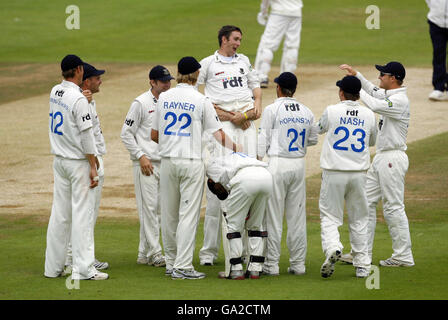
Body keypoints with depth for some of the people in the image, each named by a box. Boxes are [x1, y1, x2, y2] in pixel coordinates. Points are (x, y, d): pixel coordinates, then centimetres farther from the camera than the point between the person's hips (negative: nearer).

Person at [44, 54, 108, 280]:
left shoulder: (54, 92, 5)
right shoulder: (79, 99, -18)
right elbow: (86, 135, -18)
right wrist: (93, 167, -15)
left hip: (59, 159, 8)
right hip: (78, 161, -8)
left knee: (60, 213, 11)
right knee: (82, 212, -5)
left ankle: (53, 266, 14)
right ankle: (83, 268, -7)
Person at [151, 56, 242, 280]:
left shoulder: (164, 98, 5)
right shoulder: (201, 101, -6)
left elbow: (154, 135, 9)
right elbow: (217, 133, -5)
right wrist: (235, 148, 7)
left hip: (168, 161, 4)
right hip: (192, 161, -4)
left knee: (169, 213, 12)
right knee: (188, 214, -4)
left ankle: (171, 262, 19)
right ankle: (182, 266, -8)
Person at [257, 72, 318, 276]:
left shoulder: (272, 110, -6)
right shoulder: (307, 113, 8)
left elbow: (263, 141, -7)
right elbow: (313, 140, 17)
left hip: (277, 164, -5)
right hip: (299, 165, 5)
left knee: (273, 215, -2)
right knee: (297, 215, 9)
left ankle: (272, 264, -2)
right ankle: (298, 263, 10)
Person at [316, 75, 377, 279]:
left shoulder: (331, 111, -5)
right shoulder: (368, 115, 3)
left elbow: (319, 129, 15)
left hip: (334, 173, -3)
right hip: (359, 173, 3)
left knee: (329, 216, 2)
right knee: (359, 219, 12)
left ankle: (332, 248, -26)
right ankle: (362, 265, 11)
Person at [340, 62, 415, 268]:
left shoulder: (400, 100, -18)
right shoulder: (388, 94, 12)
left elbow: (375, 105, -31)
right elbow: (373, 92, 31)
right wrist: (357, 75, 19)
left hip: (393, 158, -10)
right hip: (381, 158, 10)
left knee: (393, 207, -6)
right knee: (367, 202, 10)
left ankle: (403, 256, -1)